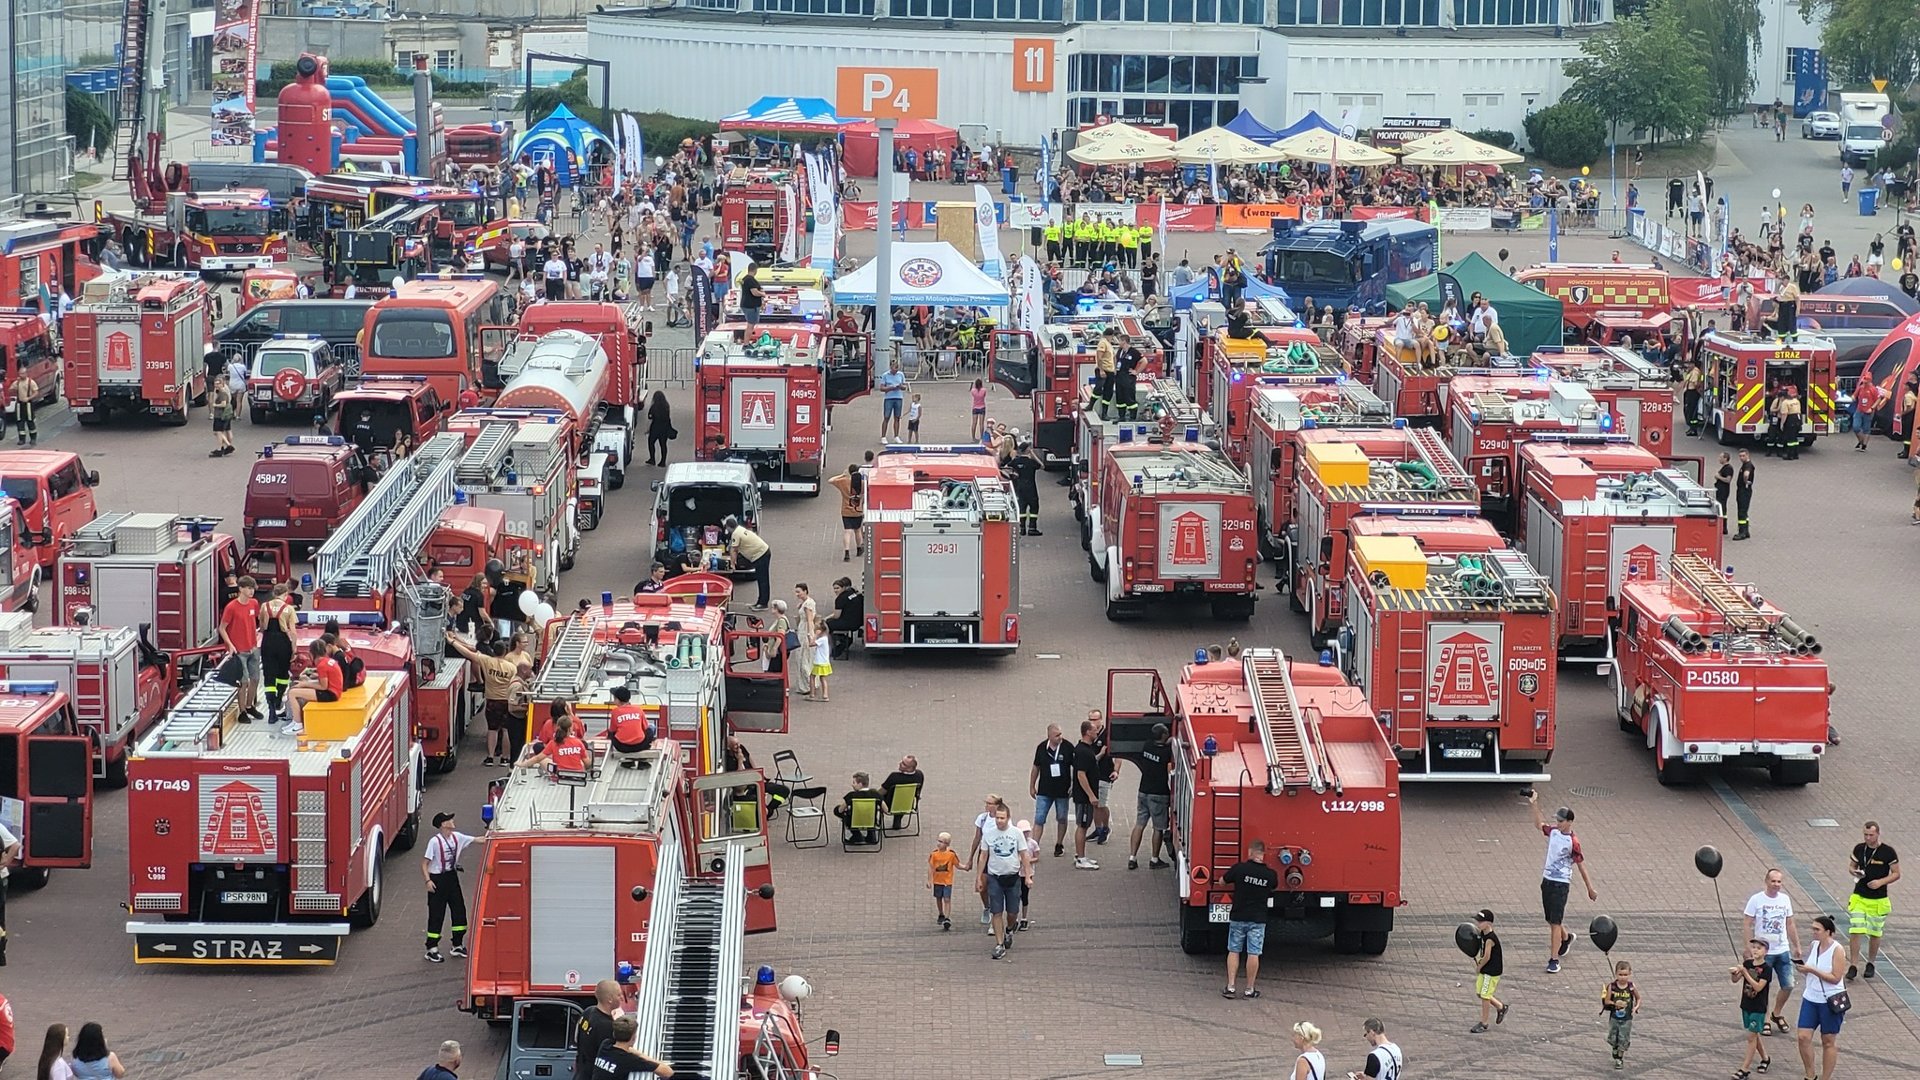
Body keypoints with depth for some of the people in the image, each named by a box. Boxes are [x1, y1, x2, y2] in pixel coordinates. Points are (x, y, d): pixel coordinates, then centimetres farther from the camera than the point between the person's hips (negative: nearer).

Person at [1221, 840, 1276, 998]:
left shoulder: (1239, 868, -11)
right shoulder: (1270, 874, -8)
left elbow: (1222, 881, 4)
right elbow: (1274, 886, 13)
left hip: (1238, 918, 0)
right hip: (1258, 920, 0)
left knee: (1234, 951, 10)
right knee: (1253, 954, 5)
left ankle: (1230, 987, 6)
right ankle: (1250, 989, 8)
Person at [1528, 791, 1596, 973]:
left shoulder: (1573, 842, -16)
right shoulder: (1553, 832, 3)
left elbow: (1581, 865, -10)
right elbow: (1539, 825, 23)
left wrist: (1590, 889, -5)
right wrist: (1534, 806, 14)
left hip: (1561, 884, -7)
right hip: (1547, 880, 7)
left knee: (1555, 923, -10)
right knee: (1551, 920, 20)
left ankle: (1554, 960, -8)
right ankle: (1566, 939, 49)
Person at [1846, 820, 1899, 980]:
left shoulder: (1888, 852, -8)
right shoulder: (1859, 849, 0)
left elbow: (1896, 874, -3)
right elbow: (1852, 866, 13)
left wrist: (1881, 882, -19)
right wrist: (1855, 872, -11)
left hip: (1879, 900, -1)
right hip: (1859, 897, 1)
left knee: (1875, 934, 11)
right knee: (1855, 931, -8)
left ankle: (1870, 964, 29)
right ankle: (1853, 965, -2)